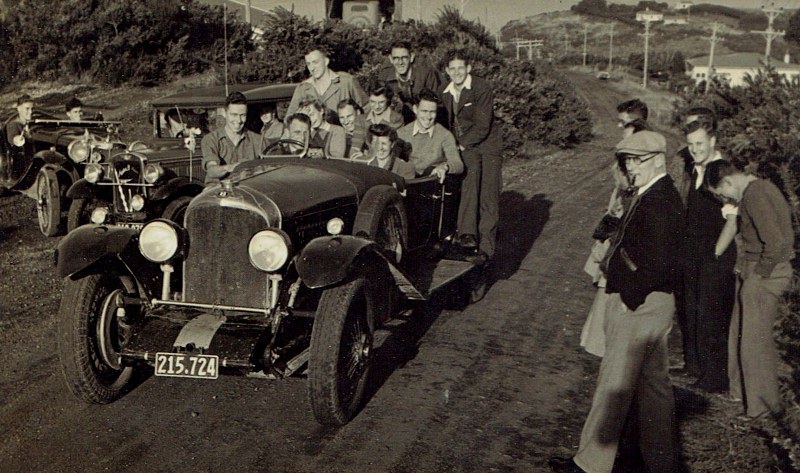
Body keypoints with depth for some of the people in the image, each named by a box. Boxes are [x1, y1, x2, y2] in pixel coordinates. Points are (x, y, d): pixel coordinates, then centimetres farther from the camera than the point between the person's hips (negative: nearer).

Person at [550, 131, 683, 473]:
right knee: (653, 382, 17)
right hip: (648, 302, 10)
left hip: (640, 305, -10)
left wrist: (629, 297, -19)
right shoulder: (654, 195, 11)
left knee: (614, 383, -1)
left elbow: (658, 262, -26)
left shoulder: (659, 202, -20)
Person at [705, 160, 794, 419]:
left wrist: (760, 272, -14)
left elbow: (776, 242, -26)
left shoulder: (755, 194, -20)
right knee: (740, 332, 18)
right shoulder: (761, 187, 11)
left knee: (754, 339, 0)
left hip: (763, 275, -10)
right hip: (754, 272, 10)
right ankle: (741, 389, 32)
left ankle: (764, 404, 13)